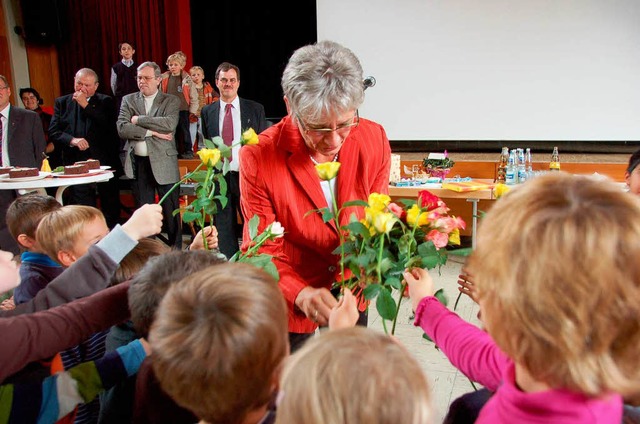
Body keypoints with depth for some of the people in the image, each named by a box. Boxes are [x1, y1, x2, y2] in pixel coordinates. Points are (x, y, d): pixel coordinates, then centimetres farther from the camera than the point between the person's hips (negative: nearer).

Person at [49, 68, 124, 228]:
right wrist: (72, 140, -15)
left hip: (105, 164, -1)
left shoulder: (105, 101, 6)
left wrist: (86, 105, -12)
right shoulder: (62, 102, 11)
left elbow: (110, 126, -11)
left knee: (111, 209, 6)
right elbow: (53, 132, 4)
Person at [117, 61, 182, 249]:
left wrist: (138, 119, -10)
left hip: (163, 163, -2)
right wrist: (152, 132, -12)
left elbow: (169, 124, -17)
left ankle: (176, 250, 17)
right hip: (138, 164, 3)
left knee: (171, 211, 3)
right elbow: (122, 129, -4)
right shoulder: (128, 100, 10)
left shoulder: (171, 101, 3)